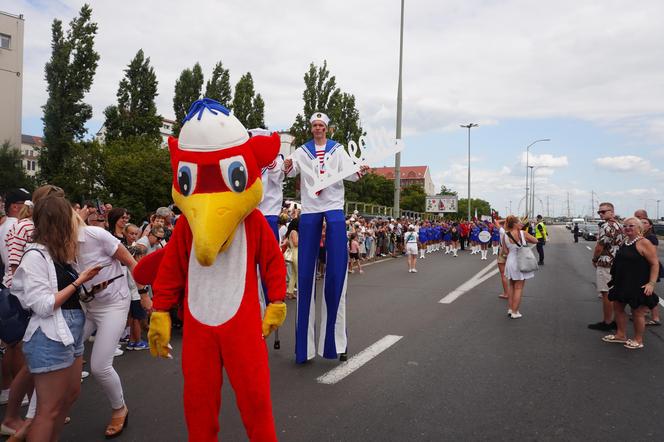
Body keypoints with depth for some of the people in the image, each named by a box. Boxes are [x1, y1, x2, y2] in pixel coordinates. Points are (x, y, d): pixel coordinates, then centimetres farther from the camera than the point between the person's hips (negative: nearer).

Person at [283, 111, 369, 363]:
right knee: (306, 270, 0)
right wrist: (287, 168, -28)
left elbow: (348, 173, -2)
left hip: (334, 208, -1)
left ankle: (334, 338, 6)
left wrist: (359, 172, -24)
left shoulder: (338, 150, 10)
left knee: (336, 270, -4)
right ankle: (305, 342, 9)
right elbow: (293, 170, -6)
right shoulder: (302, 151, 11)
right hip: (309, 210, 1)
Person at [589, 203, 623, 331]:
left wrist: (594, 259, -3)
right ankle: (614, 320, 22)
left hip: (606, 264, -10)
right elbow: (620, 244, 20)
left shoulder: (606, 226, -18)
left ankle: (607, 322, 3)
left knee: (606, 294, -3)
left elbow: (599, 246, -19)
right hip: (618, 264, 10)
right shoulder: (619, 226, 13)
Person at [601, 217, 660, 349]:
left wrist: (652, 283, -23)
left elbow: (655, 263, -18)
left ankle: (638, 340, 20)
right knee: (618, 307, 15)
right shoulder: (625, 242, 9)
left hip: (638, 285, -8)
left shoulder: (644, 243, -16)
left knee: (637, 312, 4)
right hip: (622, 283, 8)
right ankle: (621, 335, 30)